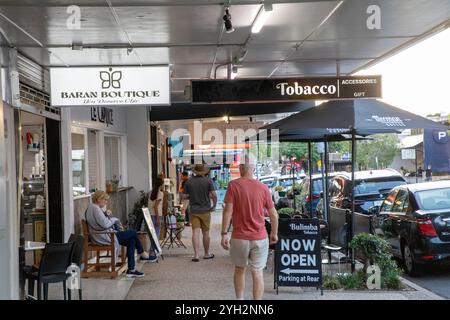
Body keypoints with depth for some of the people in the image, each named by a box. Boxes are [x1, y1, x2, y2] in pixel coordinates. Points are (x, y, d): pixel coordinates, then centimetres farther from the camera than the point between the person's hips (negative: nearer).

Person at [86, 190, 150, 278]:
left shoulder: (93, 208, 15)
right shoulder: (95, 208, -18)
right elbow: (105, 224, -25)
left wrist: (108, 215, 4)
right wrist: (114, 219, -7)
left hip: (104, 236, 11)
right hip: (104, 238, -11)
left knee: (131, 240, 4)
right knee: (133, 233, -5)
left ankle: (131, 269, 1)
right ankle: (142, 254, 20)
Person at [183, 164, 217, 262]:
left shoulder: (189, 181, -1)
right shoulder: (208, 181, -7)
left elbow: (184, 196, 0)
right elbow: (214, 195, -14)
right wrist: (214, 205, 0)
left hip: (193, 210, 1)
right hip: (205, 210, -1)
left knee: (196, 232, -1)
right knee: (205, 232, 10)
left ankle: (196, 255, -9)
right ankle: (207, 254, 22)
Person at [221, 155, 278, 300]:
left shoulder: (233, 185, -6)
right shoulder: (263, 187, 0)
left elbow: (228, 210, -13)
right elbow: (273, 214, 3)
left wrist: (224, 234, -8)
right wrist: (274, 233, 17)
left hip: (239, 237, -1)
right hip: (260, 238, 1)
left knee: (239, 270, 20)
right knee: (257, 273, 7)